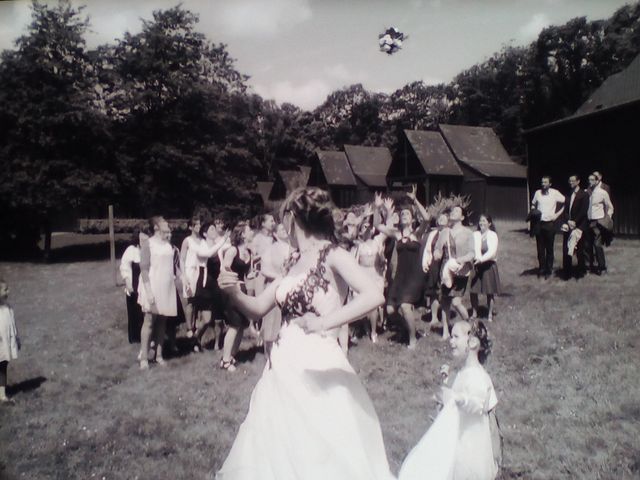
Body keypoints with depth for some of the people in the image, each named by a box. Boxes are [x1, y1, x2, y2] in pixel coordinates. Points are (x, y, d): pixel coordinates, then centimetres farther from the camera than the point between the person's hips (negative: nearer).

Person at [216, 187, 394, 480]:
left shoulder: (332, 255, -10)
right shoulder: (294, 262, 11)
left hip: (318, 366, -7)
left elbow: (374, 296, -24)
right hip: (283, 367, 7)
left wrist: (324, 322, -27)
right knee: (276, 449, 15)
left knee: (325, 455, 0)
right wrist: (233, 292, -5)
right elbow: (258, 308, 14)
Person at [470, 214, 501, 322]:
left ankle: (490, 314, 17)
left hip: (488, 265, -2)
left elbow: (492, 251, -14)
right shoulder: (475, 234, 5)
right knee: (472, 290, 1)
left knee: (489, 291, 4)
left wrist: (481, 259, -27)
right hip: (475, 265, 3)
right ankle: (474, 313, 16)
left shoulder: (492, 235, -3)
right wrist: (476, 257, -25)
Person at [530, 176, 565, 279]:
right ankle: (541, 268, 16)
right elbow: (533, 204, 18)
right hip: (539, 223, 3)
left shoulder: (555, 193, -4)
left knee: (549, 248, 5)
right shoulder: (537, 192, 5)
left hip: (550, 223, -3)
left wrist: (558, 213, -6)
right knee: (540, 248, 6)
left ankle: (549, 270, 12)